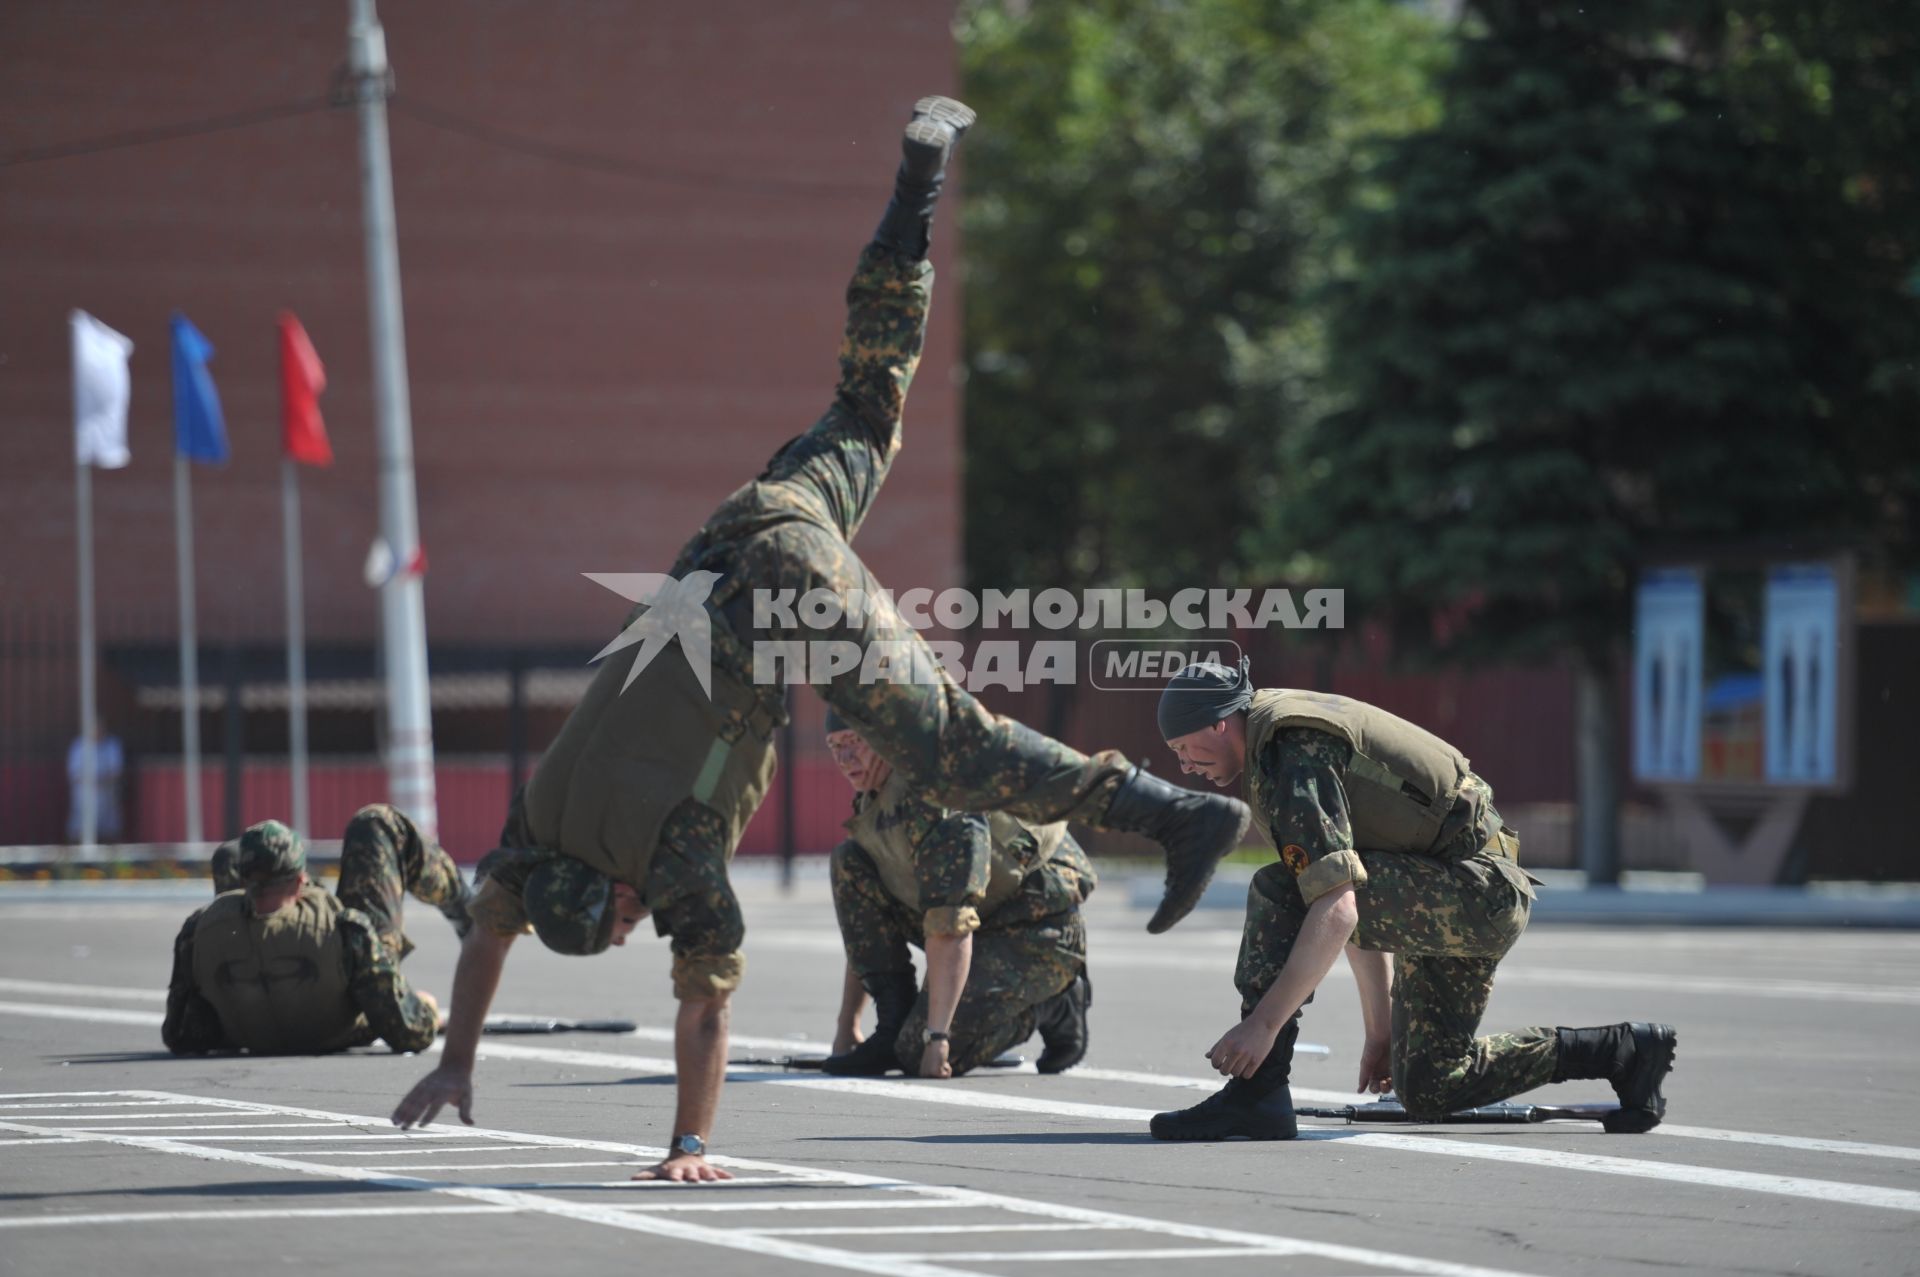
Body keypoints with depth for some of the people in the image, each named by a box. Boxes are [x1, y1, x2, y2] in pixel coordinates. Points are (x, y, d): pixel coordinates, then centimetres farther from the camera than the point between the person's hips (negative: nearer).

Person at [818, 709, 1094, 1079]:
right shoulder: (873, 802, 6)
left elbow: (949, 923, -32)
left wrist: (936, 1037, -34)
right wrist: (846, 1026, 9)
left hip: (1038, 930, -9)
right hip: (986, 923, 9)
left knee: (922, 1054, -24)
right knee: (848, 862, -4)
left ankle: (1054, 1005, 1)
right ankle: (893, 1030, -5)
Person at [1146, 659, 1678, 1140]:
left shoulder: (1292, 763, -17)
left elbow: (1336, 913, -29)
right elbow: (1364, 906, 25)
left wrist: (1263, 1023, -29)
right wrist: (1380, 1027, 26)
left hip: (1476, 891, -11)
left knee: (1278, 892, -22)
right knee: (1428, 1090, 15)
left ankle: (1255, 1094, -21)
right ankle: (1623, 1051, 23)